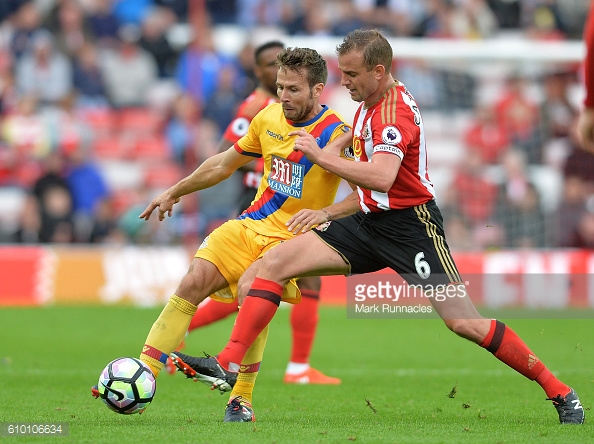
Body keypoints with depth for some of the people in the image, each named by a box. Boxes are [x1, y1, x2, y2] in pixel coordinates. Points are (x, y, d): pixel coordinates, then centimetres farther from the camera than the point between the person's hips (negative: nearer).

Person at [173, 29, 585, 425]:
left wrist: (320, 156, -27)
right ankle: (228, 366, -9)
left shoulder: (396, 110, -19)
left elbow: (381, 178, -34)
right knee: (272, 262, -5)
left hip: (411, 226, -9)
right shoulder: (368, 106, 12)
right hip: (370, 222, 9)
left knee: (464, 322, -15)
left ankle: (559, 391, -2)